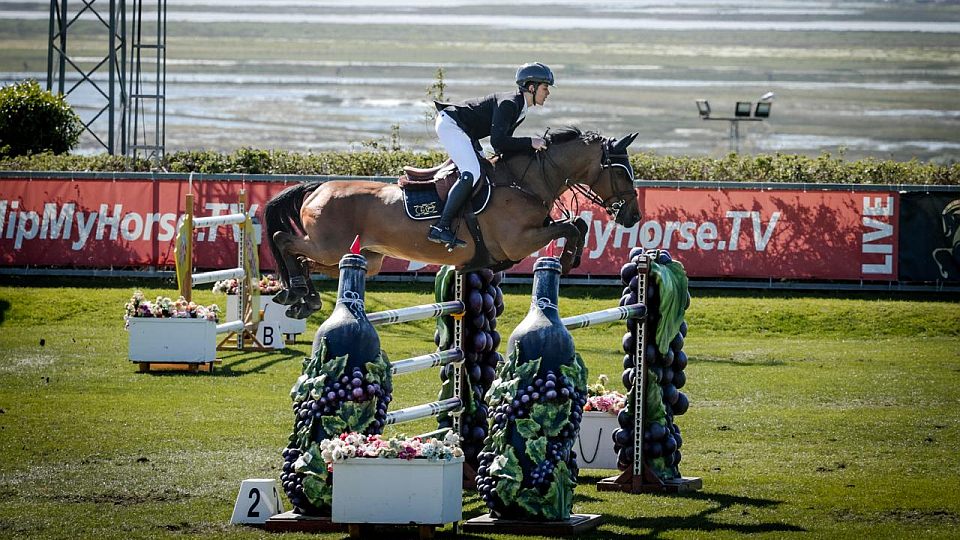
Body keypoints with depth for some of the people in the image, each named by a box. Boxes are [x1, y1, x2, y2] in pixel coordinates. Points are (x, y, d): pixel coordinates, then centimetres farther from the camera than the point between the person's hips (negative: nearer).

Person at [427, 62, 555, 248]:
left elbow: (504, 141, 13)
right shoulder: (508, 103, -21)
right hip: (450, 124, -11)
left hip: (464, 132, 11)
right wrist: (530, 143, -25)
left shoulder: (520, 109, 10)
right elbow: (498, 142, -29)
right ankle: (441, 227, -27)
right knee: (471, 173, -23)